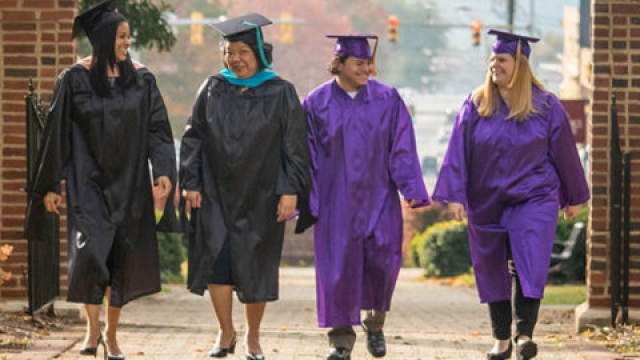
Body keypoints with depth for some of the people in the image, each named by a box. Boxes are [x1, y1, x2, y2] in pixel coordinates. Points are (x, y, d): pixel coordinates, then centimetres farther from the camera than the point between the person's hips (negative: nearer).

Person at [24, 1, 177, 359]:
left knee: (124, 260, 6)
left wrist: (164, 170, -14)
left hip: (129, 183, 3)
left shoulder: (141, 79, 2)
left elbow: (157, 128, 2)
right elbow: (57, 133, -1)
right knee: (90, 251, -17)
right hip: (89, 183, -3)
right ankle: (93, 326, 2)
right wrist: (50, 185, -2)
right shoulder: (75, 79, -5)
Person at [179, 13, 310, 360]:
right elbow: (194, 137, 6)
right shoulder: (212, 88, 3)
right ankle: (225, 332, 9)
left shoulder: (280, 93, -3)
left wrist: (290, 190, -10)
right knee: (215, 260, -7)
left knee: (254, 268, 4)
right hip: (216, 192, 1)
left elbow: (295, 144, -3)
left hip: (260, 195, -1)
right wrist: (190, 182, -2)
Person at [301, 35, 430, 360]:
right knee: (339, 265, -1)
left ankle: (375, 321, 23)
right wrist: (303, 198, -2)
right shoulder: (318, 102, 2)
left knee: (381, 262, -4)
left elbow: (402, 148, 1)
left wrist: (411, 188, -8)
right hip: (336, 198, -1)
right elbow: (308, 154, 3)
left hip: (378, 196, 1)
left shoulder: (387, 100, 3)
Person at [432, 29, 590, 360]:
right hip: (487, 202, 2)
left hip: (532, 198, -2)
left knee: (528, 264, -16)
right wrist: (454, 196, -10)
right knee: (492, 269, 7)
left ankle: (524, 333, -15)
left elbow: (564, 153, 6)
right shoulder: (475, 106, 0)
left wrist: (573, 197, 12)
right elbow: (458, 153, -2)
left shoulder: (545, 105, -2)